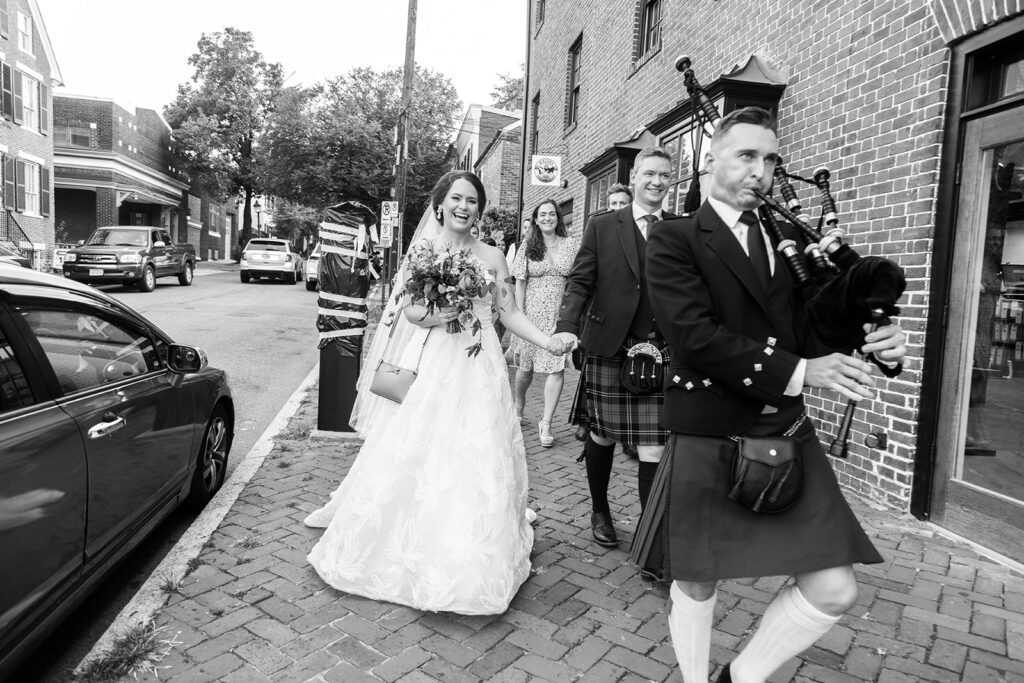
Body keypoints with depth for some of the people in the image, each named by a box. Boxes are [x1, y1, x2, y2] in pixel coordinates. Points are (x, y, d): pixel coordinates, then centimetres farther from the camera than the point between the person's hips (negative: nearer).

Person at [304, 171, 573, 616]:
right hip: (426, 364, 1)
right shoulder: (422, 248, 7)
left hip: (473, 367, 0)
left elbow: (510, 314, 5)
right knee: (408, 455, 2)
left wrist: (550, 342, -8)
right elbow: (405, 307, 3)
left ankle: (464, 565, 11)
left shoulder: (492, 257, 6)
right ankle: (402, 547, 22)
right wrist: (429, 315, -18)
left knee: (472, 459, -3)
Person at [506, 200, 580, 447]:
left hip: (562, 314, 0)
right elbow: (519, 283, 2)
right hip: (533, 312, 0)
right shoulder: (528, 246, 4)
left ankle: (546, 423, 1)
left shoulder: (572, 245, 4)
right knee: (525, 365, 9)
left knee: (557, 368, -8)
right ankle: (519, 407, 37)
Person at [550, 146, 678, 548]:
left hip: (662, 352, 0)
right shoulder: (602, 227, 5)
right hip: (608, 348, 0)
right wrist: (567, 326, -15)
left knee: (653, 447, -2)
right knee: (602, 435, 13)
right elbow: (579, 282, 1)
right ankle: (600, 511, 37)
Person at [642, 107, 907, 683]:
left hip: (790, 438, 5)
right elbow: (695, 335, -19)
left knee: (834, 590, 5)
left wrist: (874, 345, -13)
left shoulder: (792, 239, 11)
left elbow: (811, 331, 8)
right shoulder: (675, 240, -6)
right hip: (708, 443, -5)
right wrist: (797, 371, -19)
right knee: (696, 584, 12)